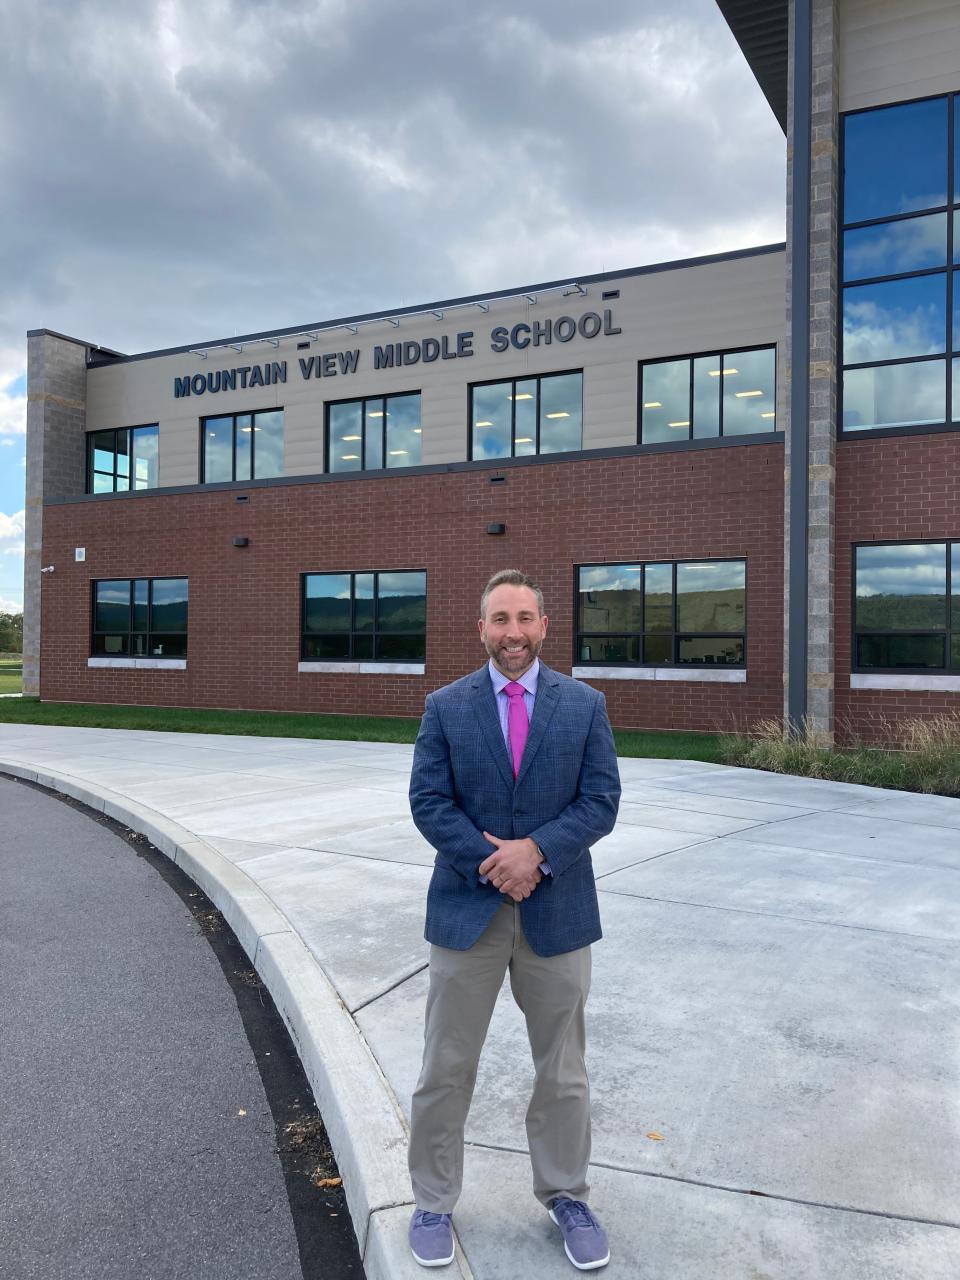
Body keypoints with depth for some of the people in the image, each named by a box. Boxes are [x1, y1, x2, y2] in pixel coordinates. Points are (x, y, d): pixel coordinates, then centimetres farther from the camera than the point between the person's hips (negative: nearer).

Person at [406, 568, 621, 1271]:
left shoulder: (585, 704, 0)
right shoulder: (446, 706, -1)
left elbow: (602, 800, -5)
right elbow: (428, 801, -5)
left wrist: (535, 851, -18)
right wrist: (492, 861, -16)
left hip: (558, 909, 1)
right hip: (467, 909, 0)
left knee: (563, 1068, 15)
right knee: (447, 1067, 10)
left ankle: (567, 1195, 35)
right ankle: (434, 1202, 29)